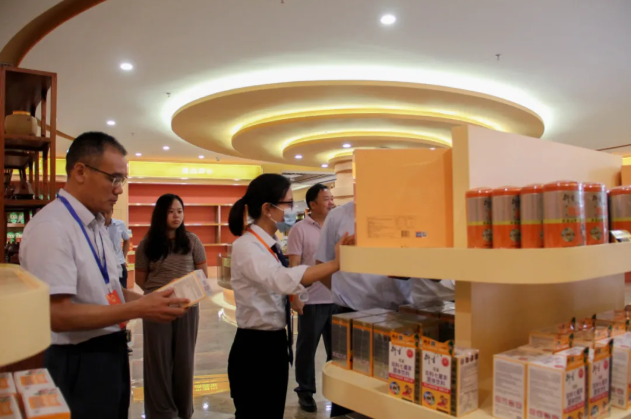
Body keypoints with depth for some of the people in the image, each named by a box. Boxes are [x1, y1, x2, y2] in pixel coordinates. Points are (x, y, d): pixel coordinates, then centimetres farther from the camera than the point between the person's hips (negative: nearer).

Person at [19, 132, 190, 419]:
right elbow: (58, 315, -26)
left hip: (111, 353, 9)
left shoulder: (96, 224, 8)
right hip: (78, 362, -9)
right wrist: (138, 309, -25)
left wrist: (151, 301, -1)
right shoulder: (50, 227, -21)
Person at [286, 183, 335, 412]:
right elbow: (294, 266, -9)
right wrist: (295, 297, -14)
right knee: (307, 348, 10)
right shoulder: (299, 229, -7)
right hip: (311, 300, -4)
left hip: (336, 299, 4)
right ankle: (305, 391, 26)